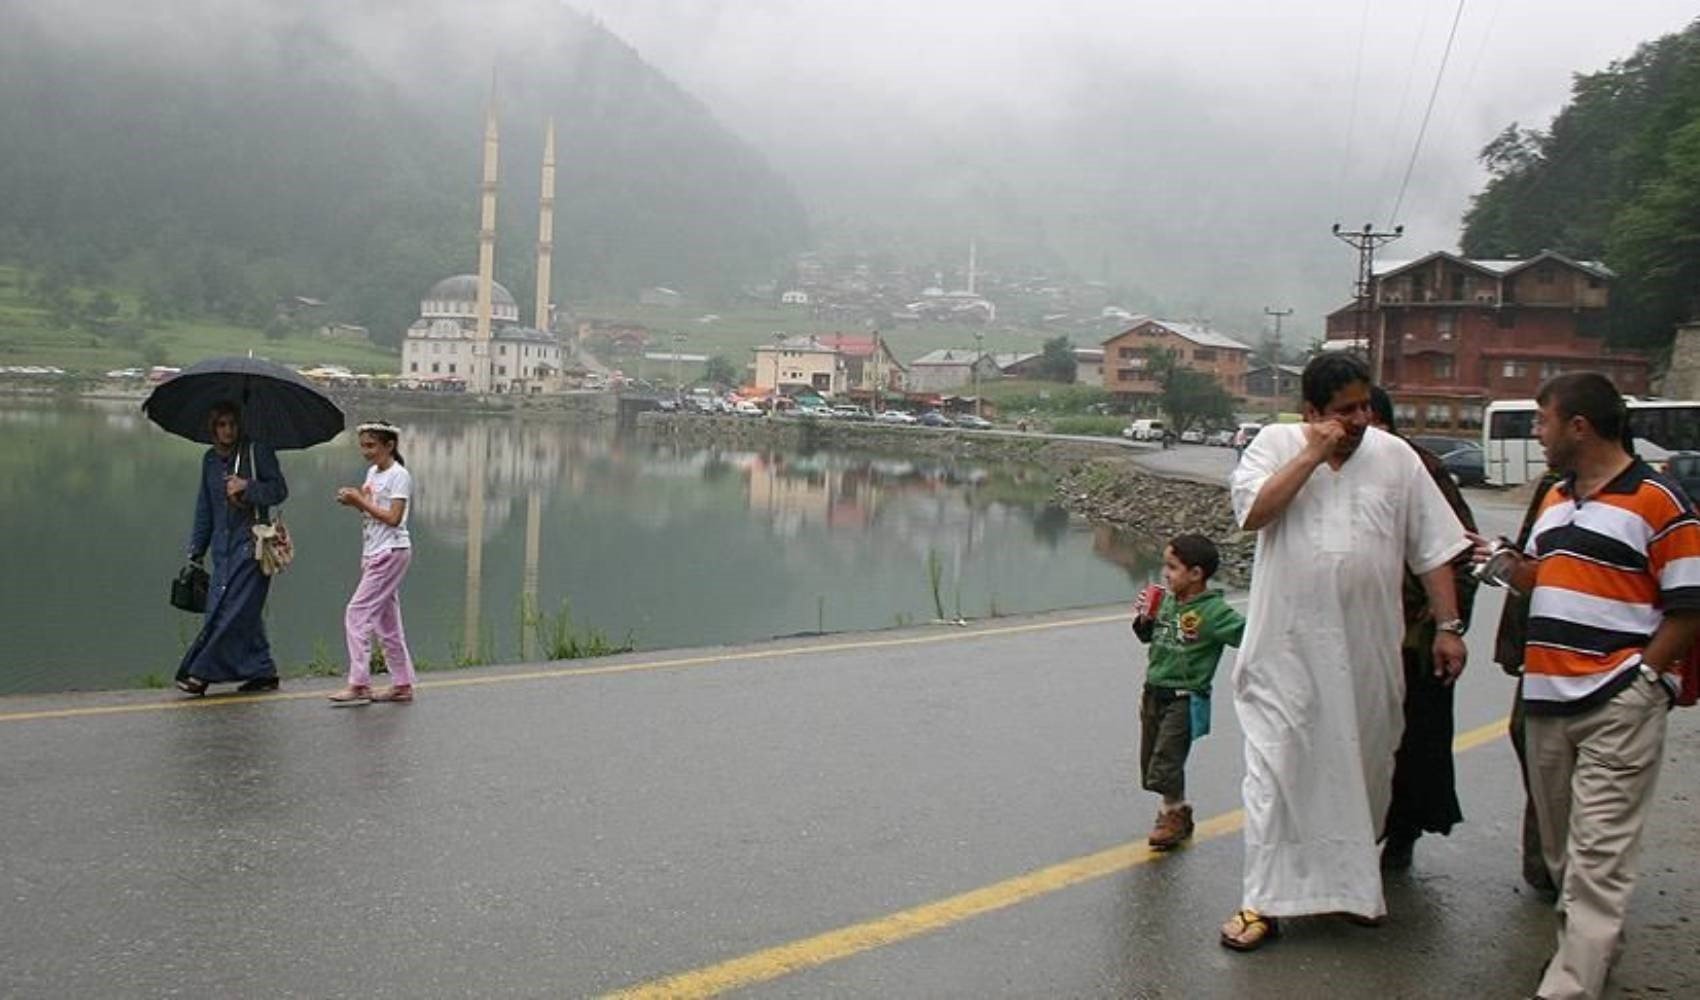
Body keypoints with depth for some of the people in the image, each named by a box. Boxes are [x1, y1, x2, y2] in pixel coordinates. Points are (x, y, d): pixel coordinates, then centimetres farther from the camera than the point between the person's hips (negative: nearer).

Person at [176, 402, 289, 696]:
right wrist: (196, 551, 19)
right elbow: (204, 509, 20)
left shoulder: (257, 451, -1)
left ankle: (200, 672, -9)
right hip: (223, 548, 6)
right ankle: (264, 672, 10)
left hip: (250, 544, -6)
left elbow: (279, 490, -4)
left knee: (230, 611, -10)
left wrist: (247, 487, -17)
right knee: (244, 613, 4)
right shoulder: (210, 460, 16)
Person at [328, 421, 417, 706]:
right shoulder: (372, 473, 15)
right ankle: (402, 684, 14)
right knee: (386, 619, 9)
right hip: (374, 553, 9)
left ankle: (358, 684, -11)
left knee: (357, 613, -13)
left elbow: (393, 518, -18)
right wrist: (353, 501, 0)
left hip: (391, 552, -9)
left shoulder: (399, 476, -11)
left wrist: (360, 500, -16)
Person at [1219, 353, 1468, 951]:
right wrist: (1313, 453, -15)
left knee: (1364, 764, 12)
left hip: (1368, 649, 3)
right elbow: (1252, 511, -16)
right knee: (1277, 767, -2)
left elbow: (1433, 549, 7)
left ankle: (1350, 882, 31)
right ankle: (1265, 900, 5)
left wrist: (1448, 626, 3)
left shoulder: (1395, 457, 5)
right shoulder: (1275, 444, 1)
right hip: (1288, 646, -2)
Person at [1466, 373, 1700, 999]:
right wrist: (1504, 563, 7)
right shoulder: (1555, 498, 16)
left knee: (1597, 854, -9)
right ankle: (1593, 942, 33)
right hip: (1546, 697, 8)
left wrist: (1640, 677, -12)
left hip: (1619, 706, -8)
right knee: (1559, 843, 15)